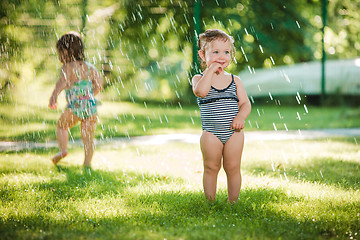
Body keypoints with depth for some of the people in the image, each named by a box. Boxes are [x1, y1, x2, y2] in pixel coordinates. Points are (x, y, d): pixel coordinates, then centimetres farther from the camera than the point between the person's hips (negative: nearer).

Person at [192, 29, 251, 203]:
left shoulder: (235, 81, 9)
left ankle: (233, 201, 18)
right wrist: (211, 70, -18)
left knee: (232, 168, 6)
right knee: (211, 168, 4)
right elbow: (201, 91, -24)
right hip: (211, 133, -2)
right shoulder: (199, 78, 0)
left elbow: (245, 103, 5)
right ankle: (210, 202, 14)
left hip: (233, 132, 2)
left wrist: (241, 117, -15)